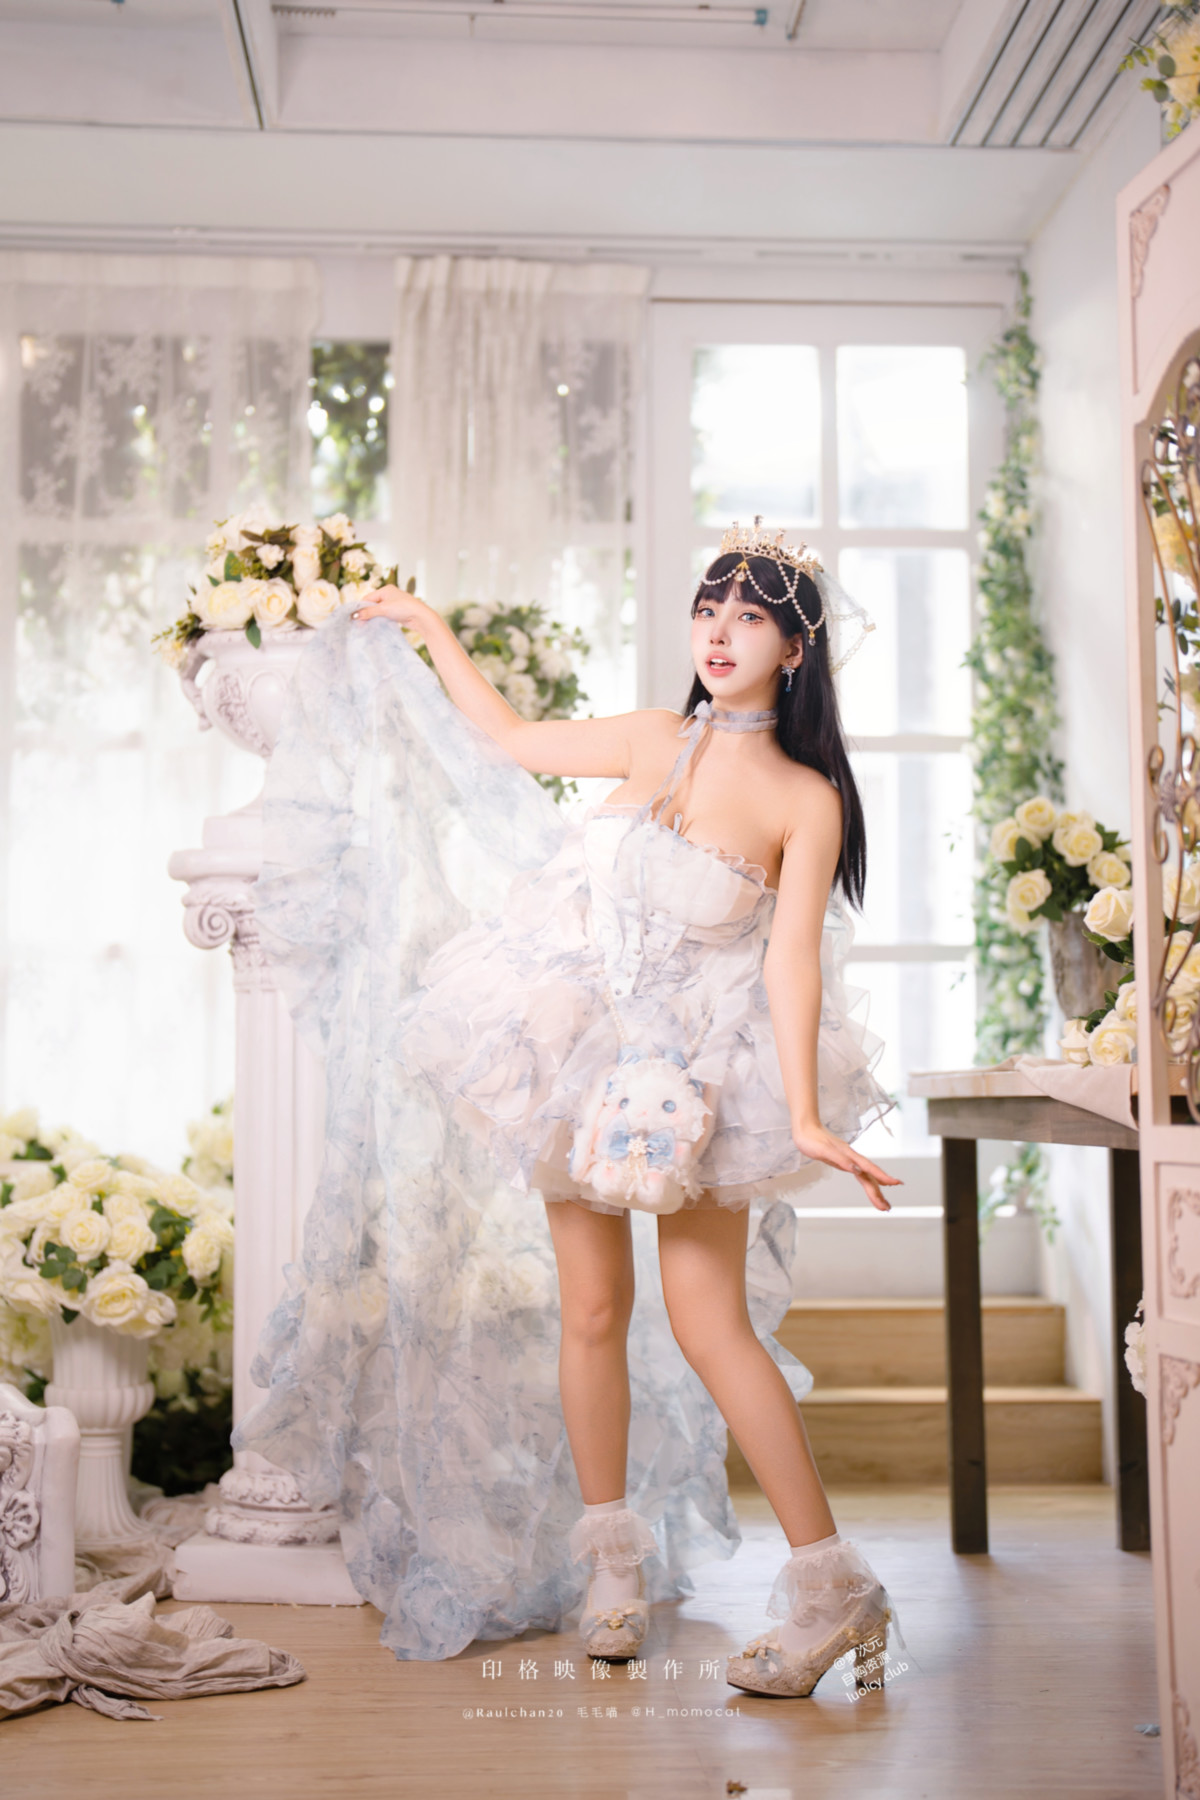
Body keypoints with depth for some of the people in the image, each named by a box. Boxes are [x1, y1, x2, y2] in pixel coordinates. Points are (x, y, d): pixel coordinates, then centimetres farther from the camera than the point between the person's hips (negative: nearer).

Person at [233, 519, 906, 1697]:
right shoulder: (653, 741, 3)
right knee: (590, 1309, 6)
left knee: (708, 1323, -9)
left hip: (701, 1073, -4)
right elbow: (508, 742, 18)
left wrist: (804, 1117, -22)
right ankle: (615, 1564, 20)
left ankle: (829, 1585, -1)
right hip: (583, 1044, 4)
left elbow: (793, 959, -14)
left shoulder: (807, 797, -8)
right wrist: (429, 629, 24)